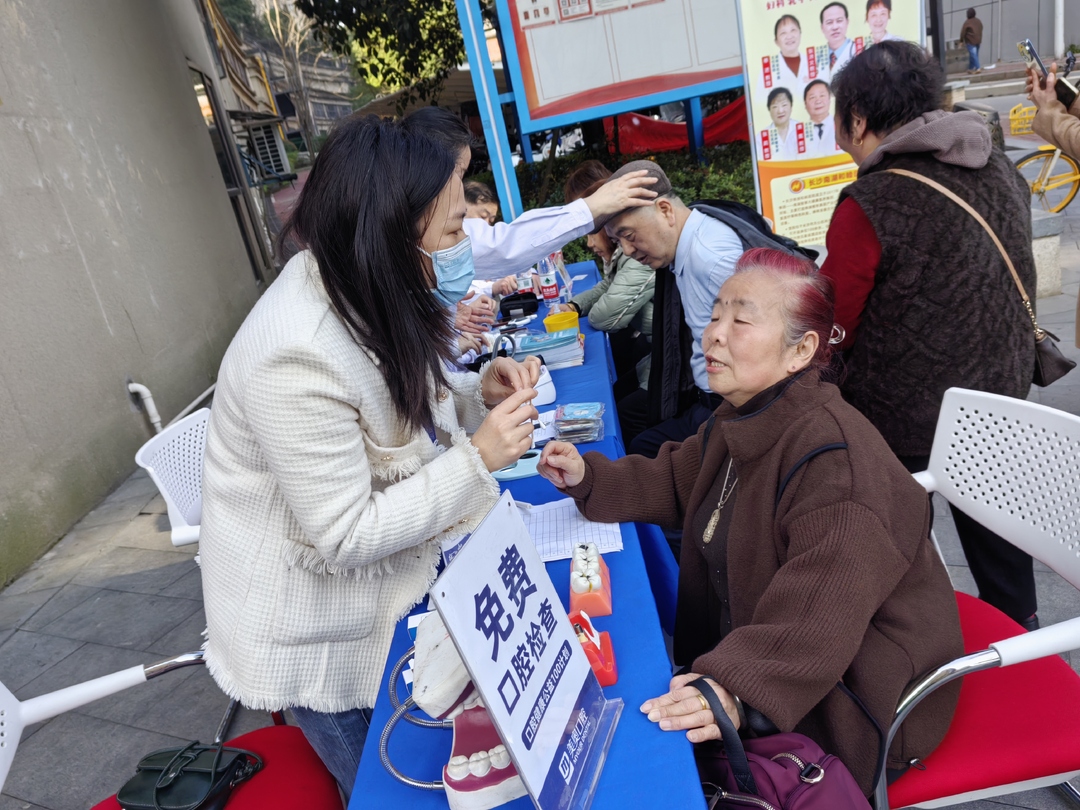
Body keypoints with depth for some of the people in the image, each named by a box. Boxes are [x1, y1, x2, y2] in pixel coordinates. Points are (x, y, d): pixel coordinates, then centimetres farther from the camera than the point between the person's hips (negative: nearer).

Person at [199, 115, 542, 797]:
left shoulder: (360, 292, -8)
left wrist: (476, 391, -11)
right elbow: (343, 537, -29)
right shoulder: (297, 357, -35)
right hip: (316, 635, -7)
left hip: (386, 584, 7)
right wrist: (478, 459, -28)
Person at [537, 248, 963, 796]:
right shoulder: (742, 419, 4)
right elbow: (676, 481, 16)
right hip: (744, 643, 9)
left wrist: (739, 690, -45)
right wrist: (587, 477, 1)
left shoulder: (831, 453, -28)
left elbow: (819, 612, -35)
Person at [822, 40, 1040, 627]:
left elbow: (830, 328, -17)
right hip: (1000, 405, 7)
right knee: (997, 548, 25)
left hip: (903, 423, -7)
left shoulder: (870, 204, -23)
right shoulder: (1002, 172, 0)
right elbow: (1017, 284, 12)